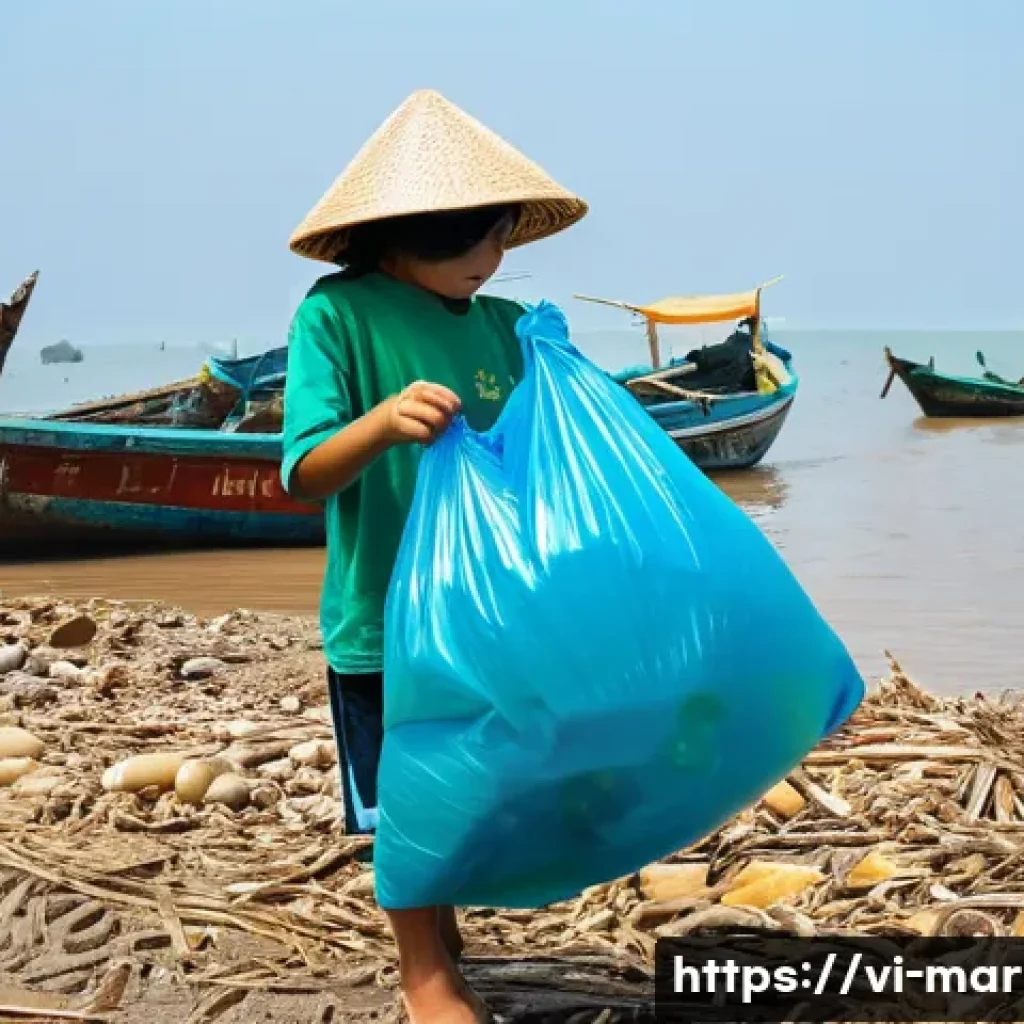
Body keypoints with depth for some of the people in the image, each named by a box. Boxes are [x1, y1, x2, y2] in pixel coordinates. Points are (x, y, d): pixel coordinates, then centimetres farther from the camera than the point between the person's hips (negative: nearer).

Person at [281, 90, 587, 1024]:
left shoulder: (500, 324, 2)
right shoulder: (338, 314, -13)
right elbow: (306, 476, -20)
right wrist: (381, 423, -39)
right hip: (383, 617, -5)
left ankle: (442, 929, 40)